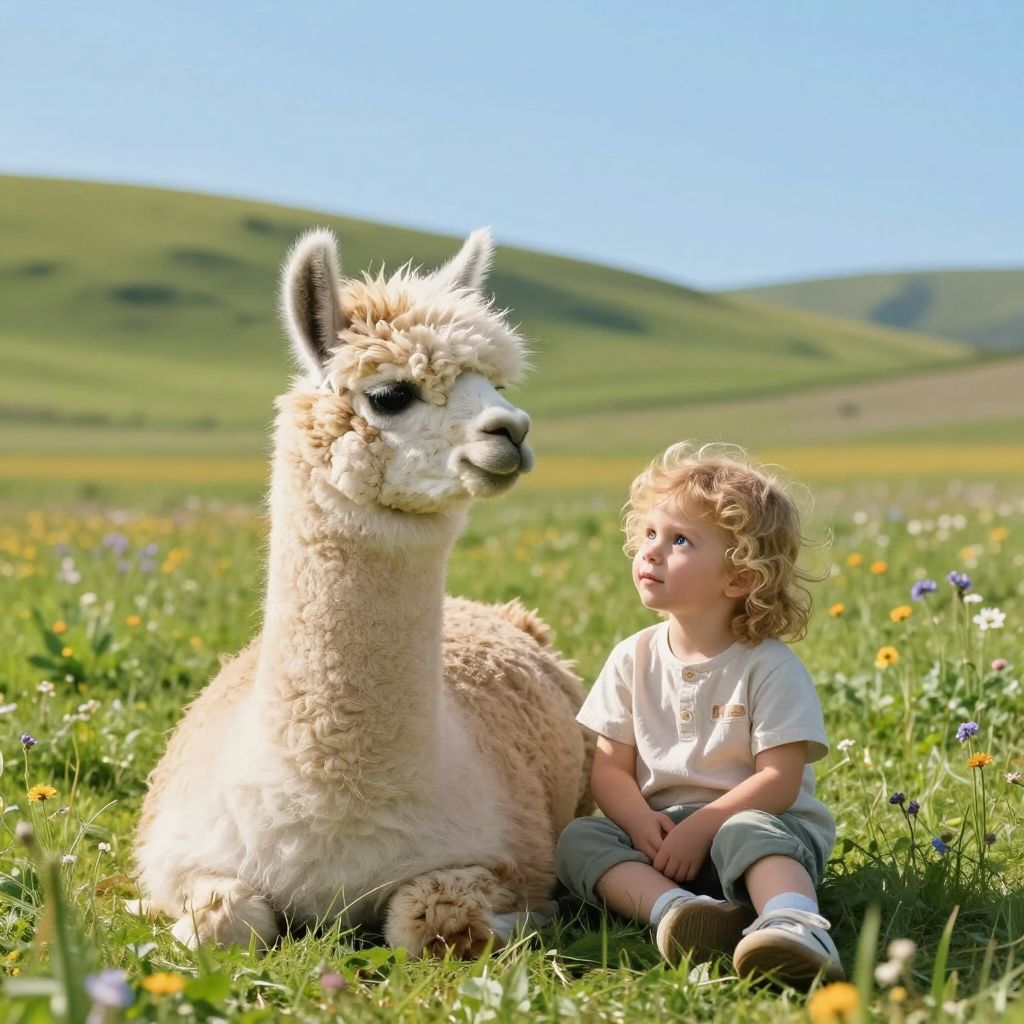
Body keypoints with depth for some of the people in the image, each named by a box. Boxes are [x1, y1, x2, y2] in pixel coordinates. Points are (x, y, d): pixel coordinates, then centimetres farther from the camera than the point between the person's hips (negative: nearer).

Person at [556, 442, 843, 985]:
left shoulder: (768, 667, -8)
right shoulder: (634, 660, 7)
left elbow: (779, 780, -13)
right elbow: (610, 767, 4)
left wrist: (700, 827, -22)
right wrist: (641, 822, -16)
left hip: (760, 820, -5)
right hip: (659, 832, 5)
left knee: (748, 832, -37)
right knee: (578, 839, -19)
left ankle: (794, 925, -61)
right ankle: (673, 907, -42)